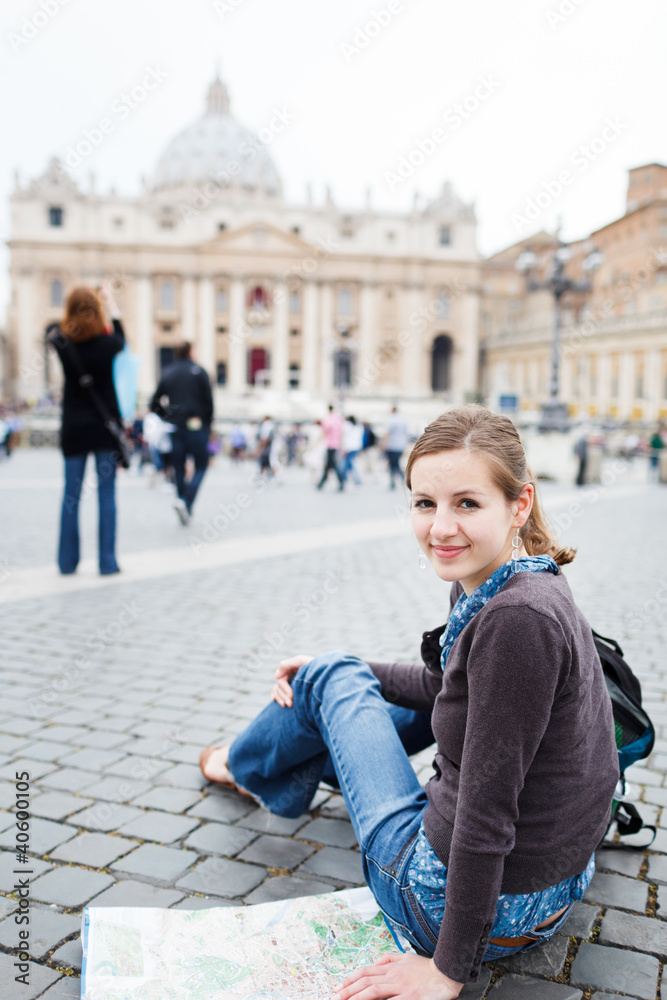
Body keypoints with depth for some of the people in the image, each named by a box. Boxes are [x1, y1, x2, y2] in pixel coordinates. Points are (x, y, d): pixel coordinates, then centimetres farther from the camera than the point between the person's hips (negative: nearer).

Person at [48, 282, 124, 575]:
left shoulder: (61, 341, -5)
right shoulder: (107, 342, -8)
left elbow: (53, 328, 20)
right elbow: (121, 339, 17)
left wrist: (76, 304, 22)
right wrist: (111, 305, 26)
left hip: (74, 428, 2)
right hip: (106, 426, -1)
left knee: (71, 494, 8)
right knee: (107, 493, 3)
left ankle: (67, 561, 13)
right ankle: (107, 561, 4)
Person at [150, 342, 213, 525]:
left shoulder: (167, 373, 7)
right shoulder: (198, 372, -2)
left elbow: (155, 403, 5)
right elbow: (208, 400, -5)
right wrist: (208, 423, 6)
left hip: (176, 428, 3)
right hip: (197, 426, -3)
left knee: (179, 468, 11)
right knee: (201, 466, 2)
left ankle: (182, 502, 10)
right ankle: (186, 502, -17)